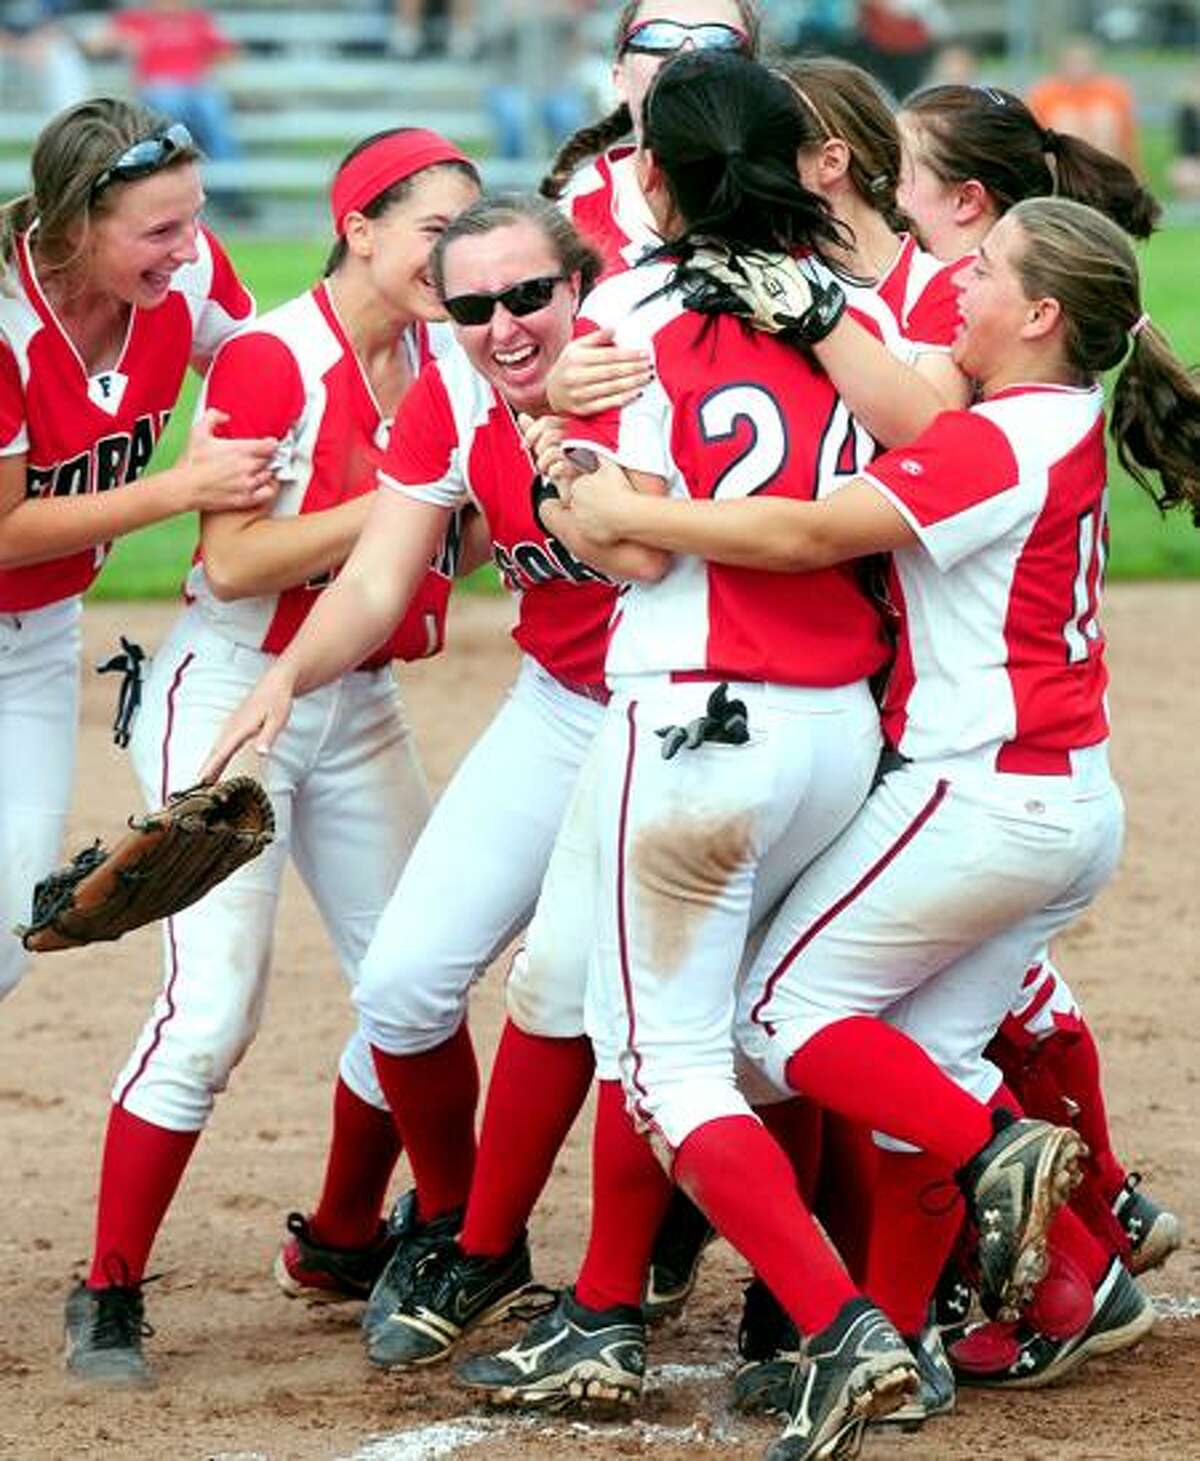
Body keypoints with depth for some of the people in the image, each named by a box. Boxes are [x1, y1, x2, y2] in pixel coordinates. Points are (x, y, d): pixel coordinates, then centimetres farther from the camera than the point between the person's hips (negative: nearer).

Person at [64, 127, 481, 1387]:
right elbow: (235, 564, -22)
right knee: (211, 1009, -15)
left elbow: (457, 540, -1)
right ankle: (107, 1295, -6)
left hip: (359, 706, 7)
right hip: (230, 699, -7)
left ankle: (343, 1237, 30)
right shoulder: (269, 358, -16)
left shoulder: (443, 363, 4)